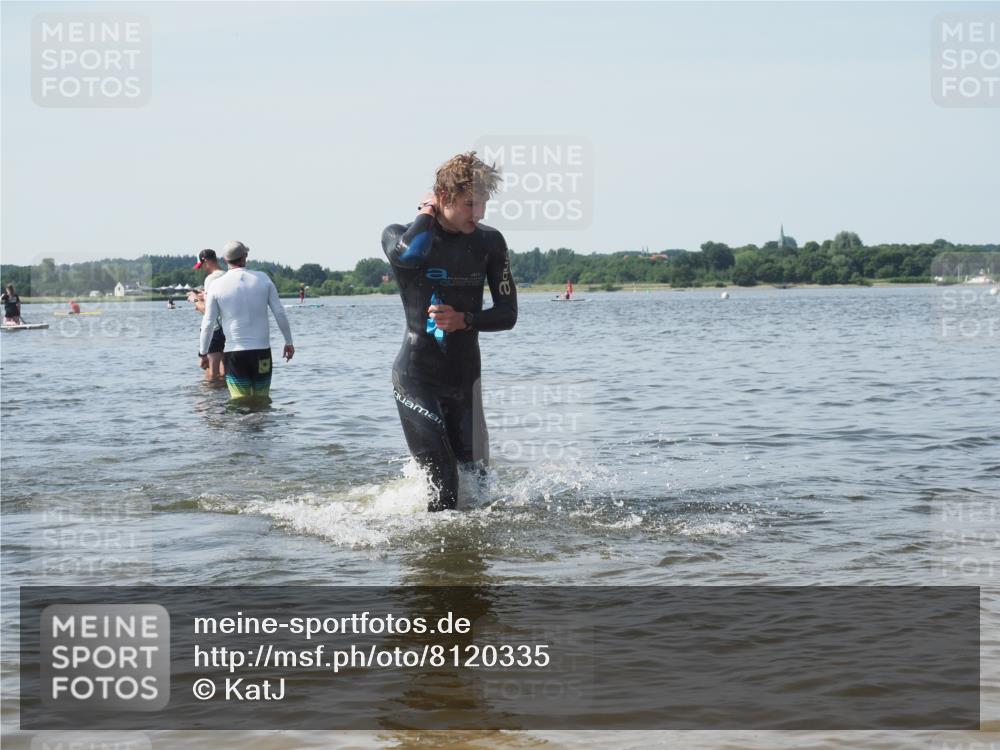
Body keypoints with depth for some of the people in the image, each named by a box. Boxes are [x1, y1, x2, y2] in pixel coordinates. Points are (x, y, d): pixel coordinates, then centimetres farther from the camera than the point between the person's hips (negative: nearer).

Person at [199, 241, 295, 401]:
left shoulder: (216, 286, -2)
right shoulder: (263, 279, 1)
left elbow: (208, 324, -2)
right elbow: (280, 313, 2)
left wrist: (203, 353, 9)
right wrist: (288, 342, 12)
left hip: (234, 353, -1)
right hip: (262, 351, 1)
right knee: (262, 400, 10)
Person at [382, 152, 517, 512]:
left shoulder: (489, 242, 2)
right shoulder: (400, 236, -7)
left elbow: (508, 314, 3)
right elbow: (408, 254, -34)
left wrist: (463, 320, -15)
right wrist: (427, 214, -15)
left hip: (465, 376, 4)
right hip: (417, 376, -4)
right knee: (442, 487, -13)